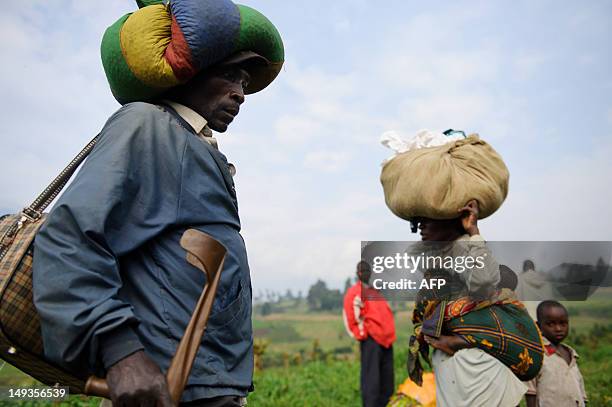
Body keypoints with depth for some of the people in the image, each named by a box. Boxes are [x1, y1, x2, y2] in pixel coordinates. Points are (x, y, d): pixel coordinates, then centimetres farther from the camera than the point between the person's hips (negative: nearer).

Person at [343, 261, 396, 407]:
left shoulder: (376, 291, 20)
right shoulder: (355, 292, -5)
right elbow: (354, 315, -12)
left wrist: (389, 335, 18)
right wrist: (364, 333, -12)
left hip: (385, 338, 8)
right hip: (371, 338, -8)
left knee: (387, 377, 11)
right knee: (371, 377, -9)